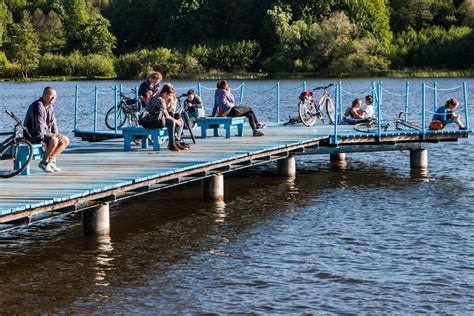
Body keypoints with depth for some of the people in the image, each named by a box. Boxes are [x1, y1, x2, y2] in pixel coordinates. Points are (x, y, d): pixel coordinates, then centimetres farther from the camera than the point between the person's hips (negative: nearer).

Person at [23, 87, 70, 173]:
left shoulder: (50, 107, 13)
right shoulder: (38, 106, -18)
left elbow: (53, 123, 17)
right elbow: (39, 125, -25)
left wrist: (56, 136, 3)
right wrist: (43, 139, -30)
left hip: (45, 132, 10)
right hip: (33, 135, -10)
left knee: (65, 140, 0)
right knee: (53, 141, -32)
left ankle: (50, 160, -4)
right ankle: (44, 162, -15)